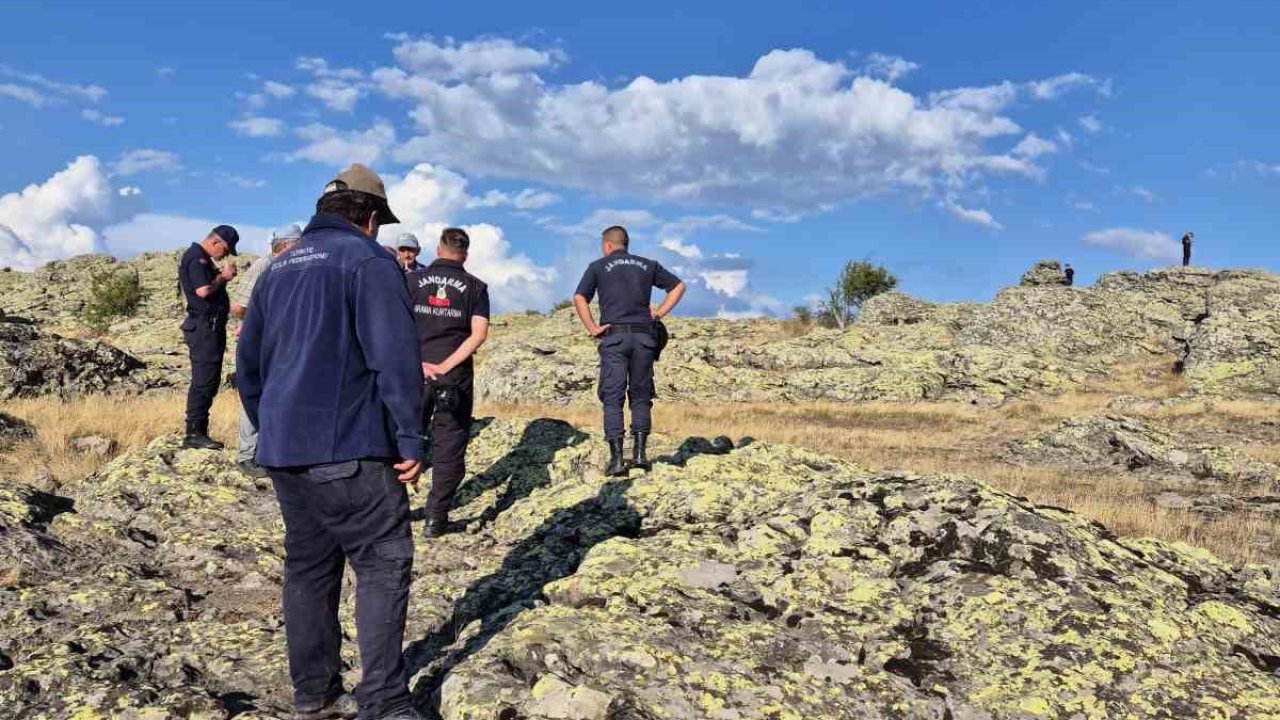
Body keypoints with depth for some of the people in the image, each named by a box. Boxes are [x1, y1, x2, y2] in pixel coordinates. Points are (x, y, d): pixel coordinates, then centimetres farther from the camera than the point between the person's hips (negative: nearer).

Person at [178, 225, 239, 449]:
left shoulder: (203, 259, 21)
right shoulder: (196, 258, -12)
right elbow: (203, 290, -22)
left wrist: (222, 276, 7)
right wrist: (223, 277, -9)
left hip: (211, 327, 11)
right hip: (204, 327, -11)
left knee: (209, 380, 12)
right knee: (203, 380, -10)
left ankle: (200, 432, 16)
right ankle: (194, 433, -7)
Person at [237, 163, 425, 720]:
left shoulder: (280, 266, 18)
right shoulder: (366, 259, -7)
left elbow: (248, 357, 22)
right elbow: (395, 356, -15)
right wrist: (409, 440, -13)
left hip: (282, 450, 8)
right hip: (347, 449, -8)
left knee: (307, 567, 14)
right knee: (384, 564, -2)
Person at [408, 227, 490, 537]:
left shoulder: (413, 279, 5)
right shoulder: (475, 287, 3)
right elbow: (479, 334, -8)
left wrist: (417, 363, -8)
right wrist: (446, 366, -10)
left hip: (414, 373, 1)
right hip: (456, 377, -1)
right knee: (449, 445, 5)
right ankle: (436, 516, 5)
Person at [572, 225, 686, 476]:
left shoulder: (599, 267, 8)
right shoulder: (647, 265, 17)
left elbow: (579, 298, -5)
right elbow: (679, 286, 17)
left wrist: (592, 328, -1)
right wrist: (660, 312, 13)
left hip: (614, 336, -2)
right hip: (644, 336, 2)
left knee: (612, 398, 0)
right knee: (640, 396, 11)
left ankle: (616, 458, -5)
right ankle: (640, 451, 2)